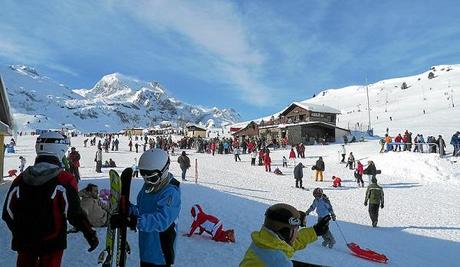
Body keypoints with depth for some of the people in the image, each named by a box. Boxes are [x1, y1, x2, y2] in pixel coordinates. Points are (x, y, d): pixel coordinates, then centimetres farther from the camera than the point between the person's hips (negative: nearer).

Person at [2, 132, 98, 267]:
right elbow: (74, 214, -17)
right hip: (52, 242, -4)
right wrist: (90, 234, -5)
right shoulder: (64, 180, -17)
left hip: (24, 241, 4)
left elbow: (8, 213, 5)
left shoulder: (21, 179, -2)